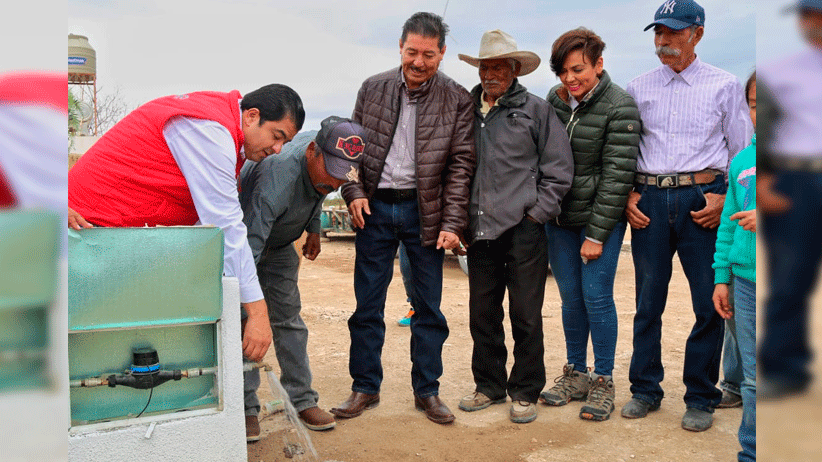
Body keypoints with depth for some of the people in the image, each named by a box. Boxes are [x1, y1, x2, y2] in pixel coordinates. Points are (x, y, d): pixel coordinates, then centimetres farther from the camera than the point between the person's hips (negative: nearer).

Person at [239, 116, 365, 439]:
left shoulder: (323, 158, -20)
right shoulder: (277, 181, -43)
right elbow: (248, 249, -48)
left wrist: (314, 227, 5)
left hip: (279, 243, 7)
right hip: (242, 238, -6)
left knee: (288, 318, 6)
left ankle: (302, 400, 13)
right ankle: (246, 408, 0)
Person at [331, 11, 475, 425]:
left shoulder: (456, 99, -2)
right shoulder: (372, 89, 3)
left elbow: (460, 163, -3)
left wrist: (452, 222, -8)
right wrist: (354, 192, -3)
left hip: (424, 211, -1)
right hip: (375, 206, 2)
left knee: (429, 305, 6)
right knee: (367, 303, 7)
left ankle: (427, 391, 21)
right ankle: (365, 388, 21)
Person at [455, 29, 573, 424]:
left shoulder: (537, 110, 3)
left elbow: (559, 169, 3)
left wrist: (536, 213, -4)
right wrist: (460, 220, 9)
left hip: (524, 230, -4)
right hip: (480, 232, 4)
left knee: (525, 316, 3)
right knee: (482, 314, 11)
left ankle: (525, 392, 19)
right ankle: (489, 385, 28)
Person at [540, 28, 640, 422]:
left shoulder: (620, 108, -13)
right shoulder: (555, 98, 4)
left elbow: (617, 175, -14)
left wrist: (596, 234, -15)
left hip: (600, 219, -5)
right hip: (559, 217, 5)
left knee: (596, 296, -2)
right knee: (571, 297, 11)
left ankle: (603, 381, 16)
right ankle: (575, 374, 27)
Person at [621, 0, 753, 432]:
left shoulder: (725, 86, 7)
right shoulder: (638, 88, 12)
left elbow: (742, 152, 7)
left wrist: (726, 199, -6)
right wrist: (628, 194, 2)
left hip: (702, 200, -1)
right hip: (649, 200, 2)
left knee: (709, 303, 1)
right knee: (648, 302, 7)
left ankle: (700, 398, 16)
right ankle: (645, 390, 21)